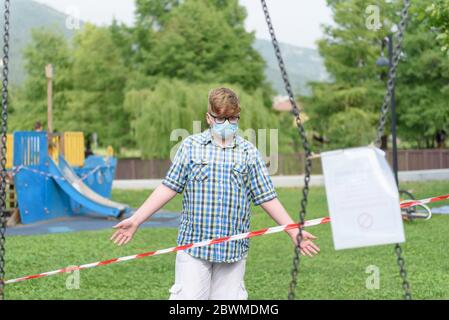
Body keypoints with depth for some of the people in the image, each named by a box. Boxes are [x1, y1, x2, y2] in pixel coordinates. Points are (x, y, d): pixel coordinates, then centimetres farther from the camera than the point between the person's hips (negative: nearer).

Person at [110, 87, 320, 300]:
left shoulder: (249, 152, 7)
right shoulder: (190, 146, 4)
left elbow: (267, 197, 9)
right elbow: (169, 187, 4)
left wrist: (293, 231, 4)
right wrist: (136, 220, -1)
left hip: (234, 249, 2)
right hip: (193, 243, -1)